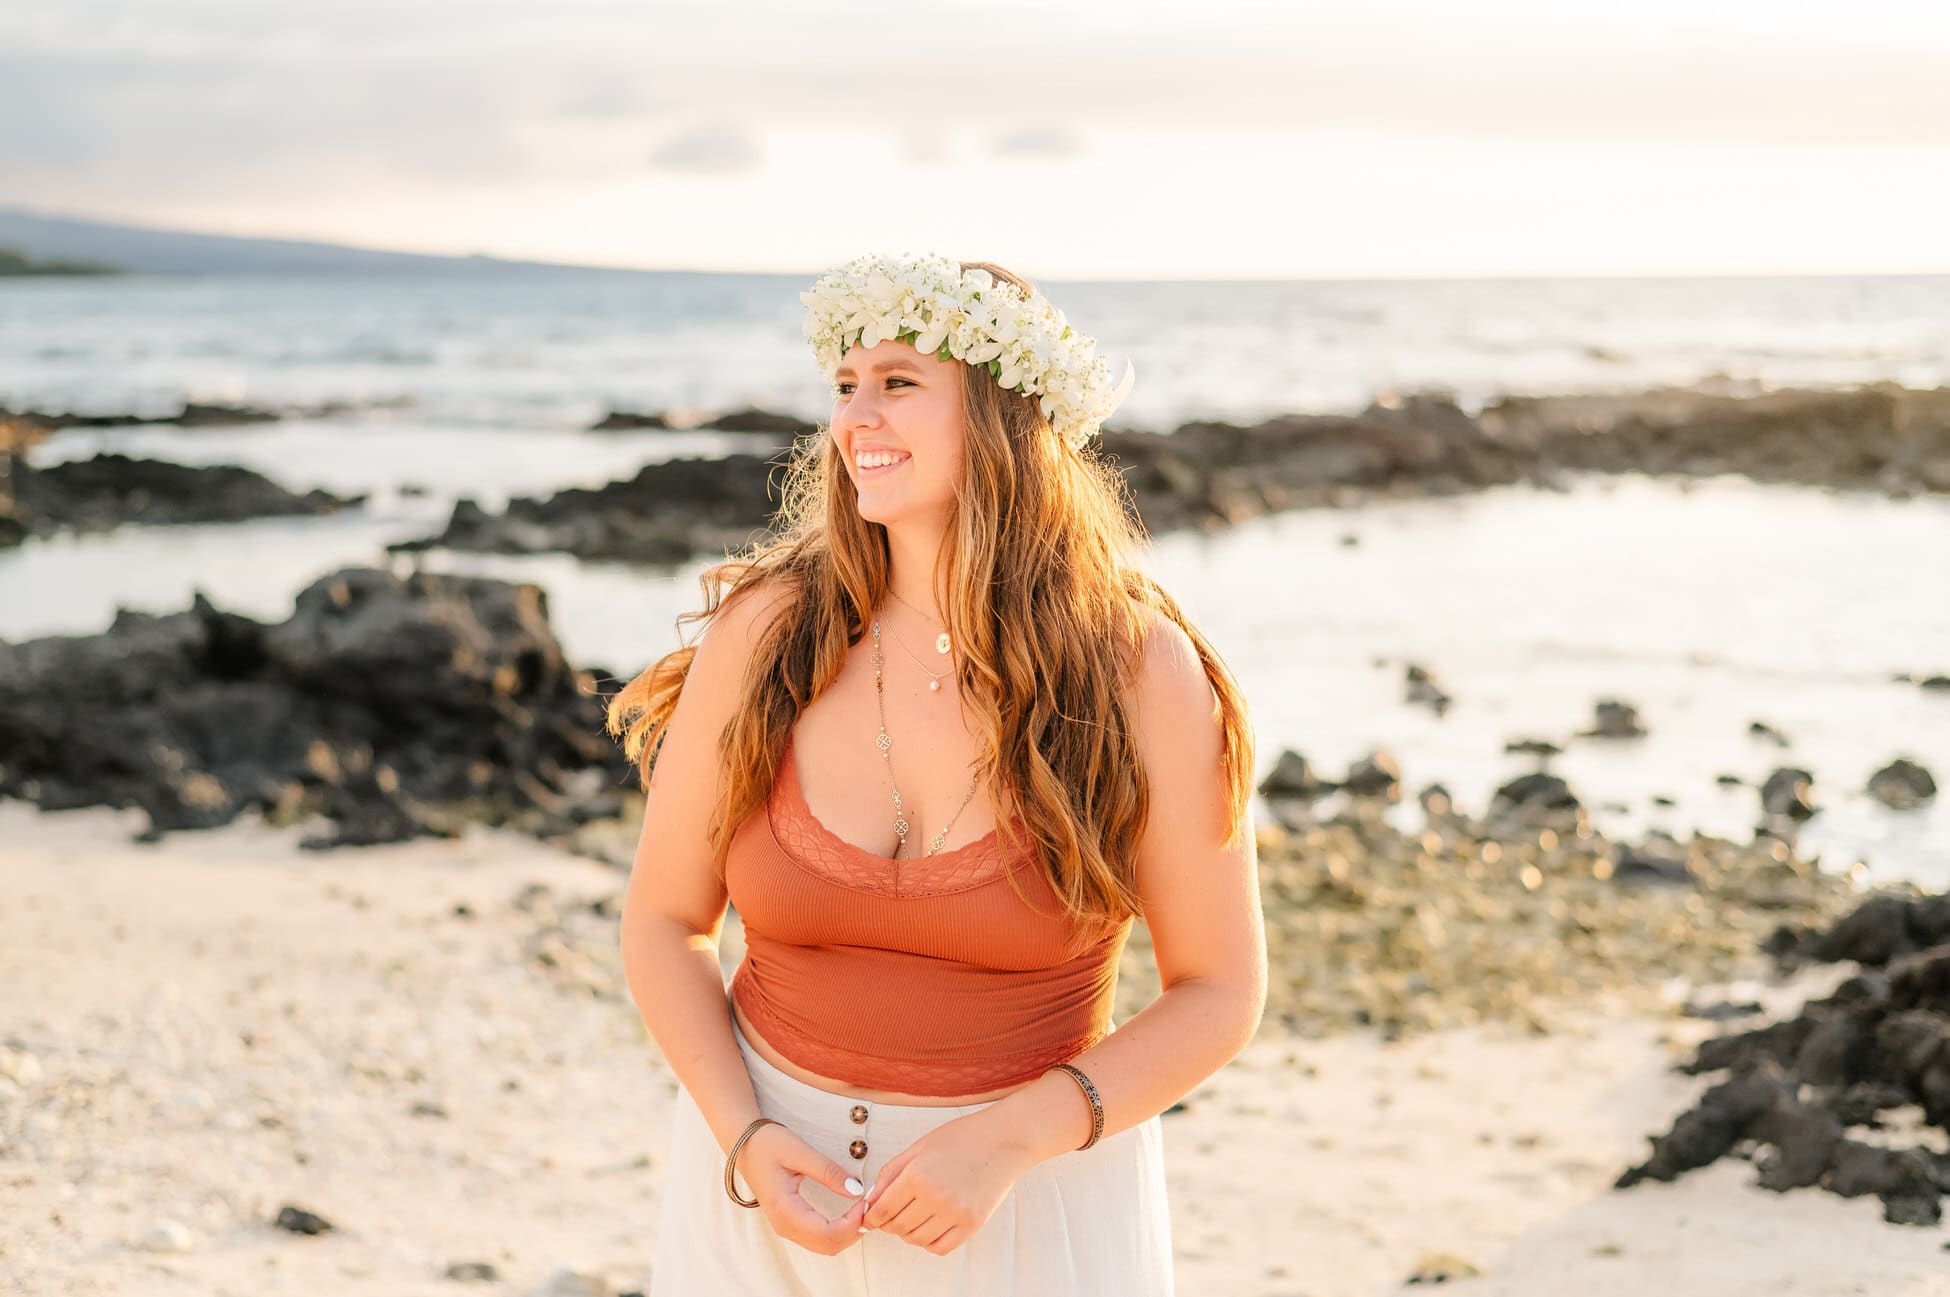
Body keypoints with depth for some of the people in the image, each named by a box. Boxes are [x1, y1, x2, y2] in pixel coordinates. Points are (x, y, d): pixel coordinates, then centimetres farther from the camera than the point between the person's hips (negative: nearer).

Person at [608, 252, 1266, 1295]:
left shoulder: (1141, 674, -12)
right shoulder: (764, 631, -8)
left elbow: (1219, 992, -7)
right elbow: (664, 920, 0)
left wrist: (1008, 1139, -18)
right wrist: (745, 1140, -13)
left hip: (1036, 1199, -1)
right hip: (772, 1175, 1)